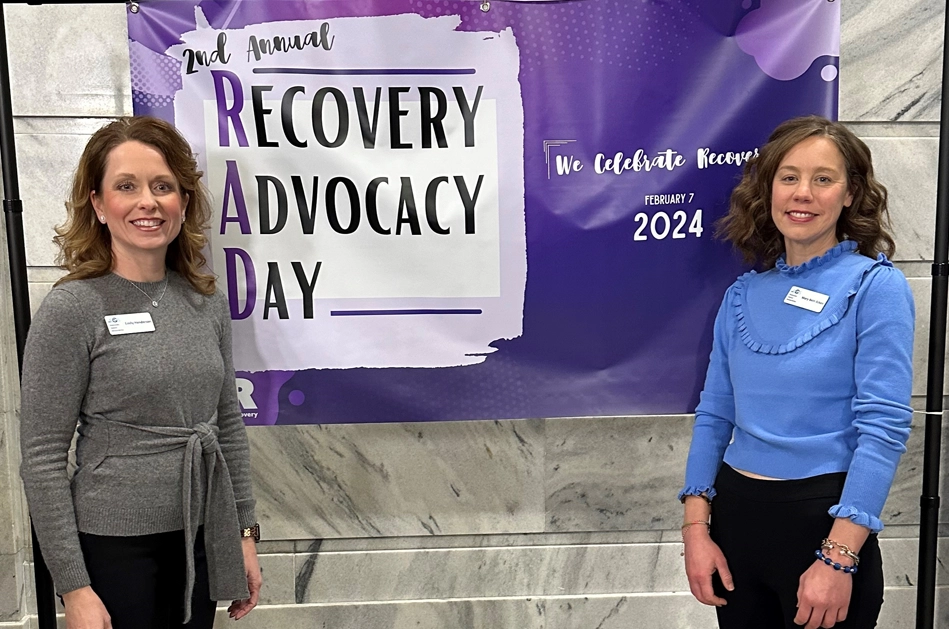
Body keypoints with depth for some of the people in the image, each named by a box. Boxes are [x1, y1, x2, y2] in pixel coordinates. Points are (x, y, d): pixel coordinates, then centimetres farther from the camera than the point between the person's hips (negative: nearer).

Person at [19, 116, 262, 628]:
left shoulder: (207, 302, 2)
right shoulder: (70, 309, -12)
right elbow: (42, 459, -11)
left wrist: (244, 532, 9)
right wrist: (73, 587, -12)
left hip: (202, 540, 5)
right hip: (115, 546, -4)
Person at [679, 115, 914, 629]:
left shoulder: (875, 286, -9)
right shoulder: (742, 296, 4)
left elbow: (884, 425, -15)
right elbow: (714, 414, 5)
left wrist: (838, 558, -19)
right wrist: (696, 529, -2)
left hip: (822, 517, -4)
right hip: (736, 514, 5)